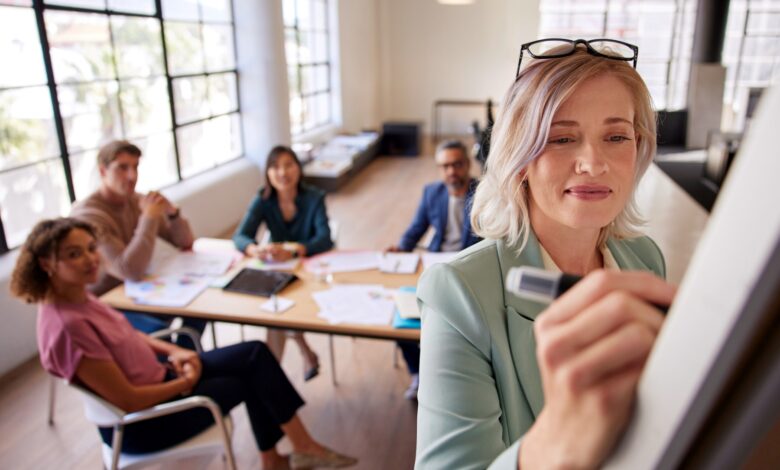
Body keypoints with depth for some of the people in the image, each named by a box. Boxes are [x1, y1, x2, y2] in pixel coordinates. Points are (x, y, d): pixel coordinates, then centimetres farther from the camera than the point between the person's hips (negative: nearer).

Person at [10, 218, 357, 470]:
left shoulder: (78, 297, -3)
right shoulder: (66, 325, -32)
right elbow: (129, 401, -27)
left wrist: (173, 352, -2)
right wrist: (185, 383, -12)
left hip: (155, 378, 8)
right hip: (141, 422, -8)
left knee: (254, 355, 1)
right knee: (250, 379, -1)